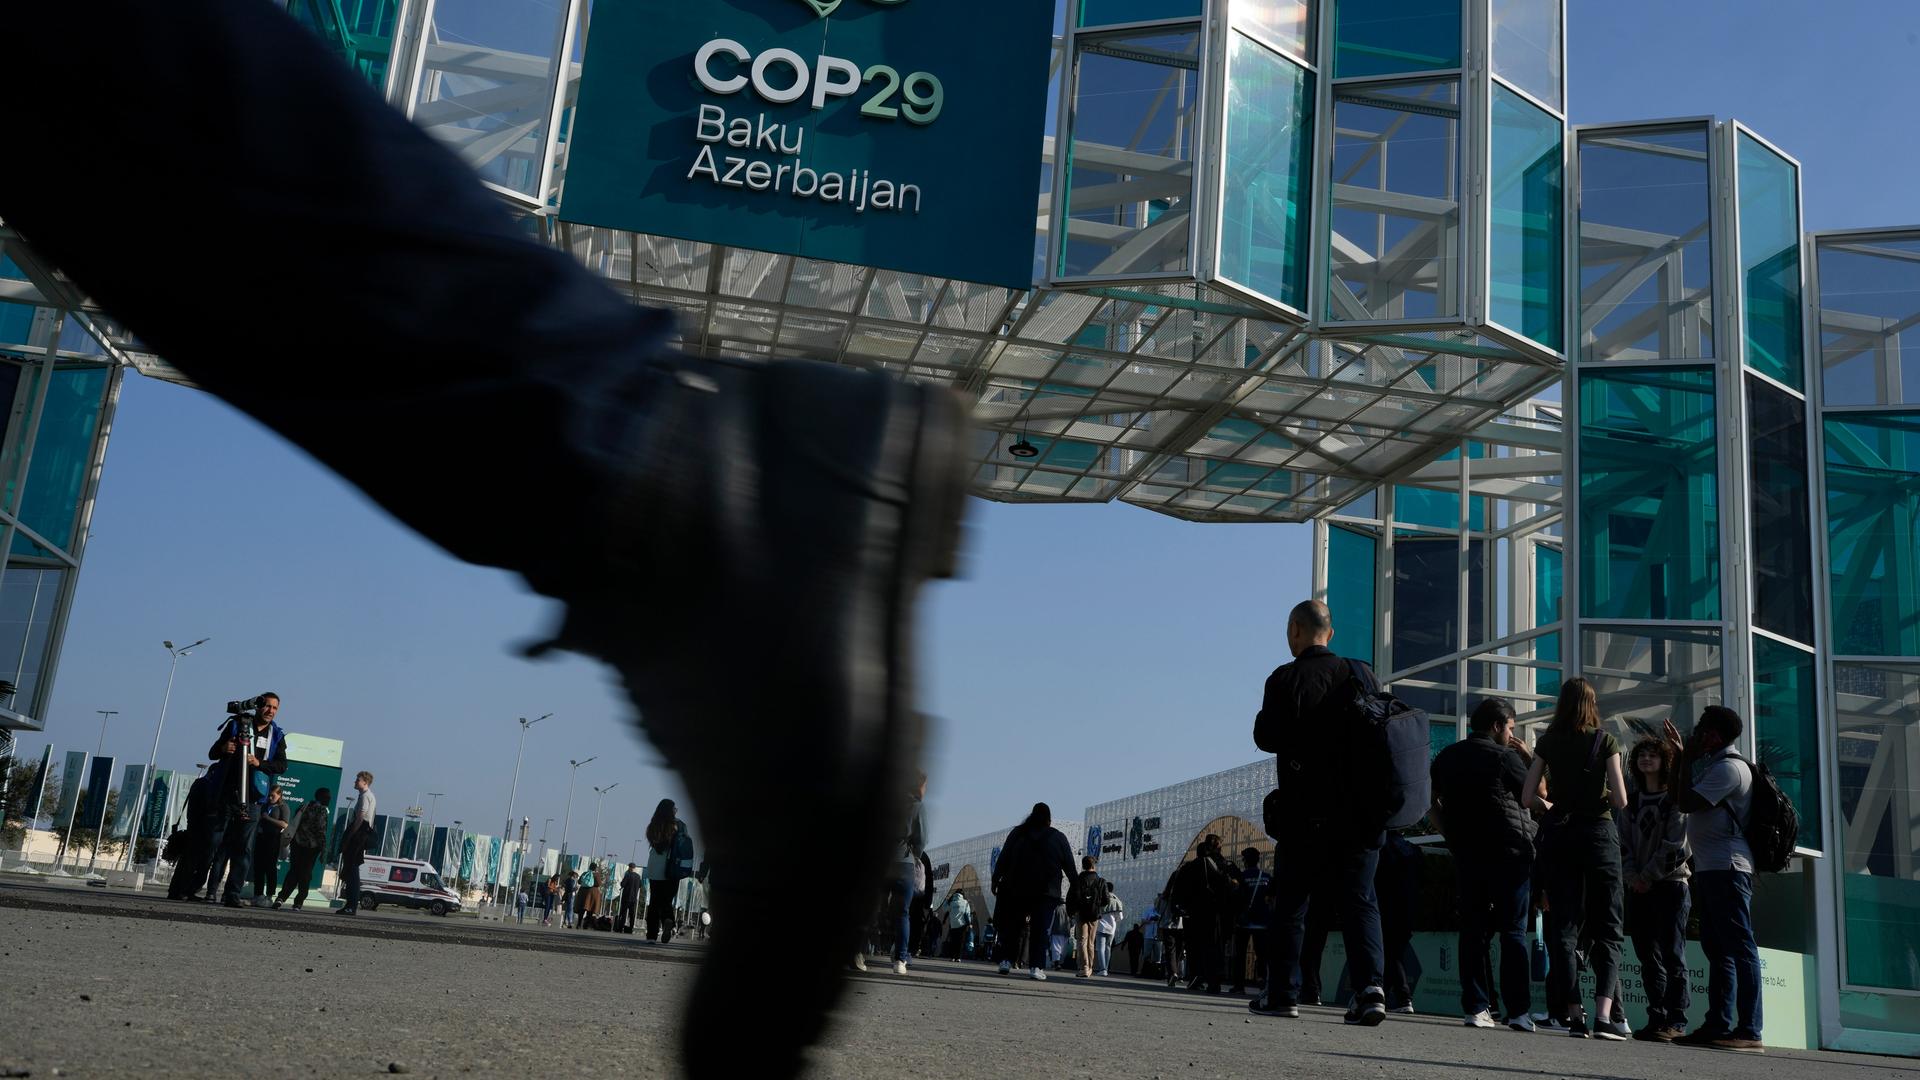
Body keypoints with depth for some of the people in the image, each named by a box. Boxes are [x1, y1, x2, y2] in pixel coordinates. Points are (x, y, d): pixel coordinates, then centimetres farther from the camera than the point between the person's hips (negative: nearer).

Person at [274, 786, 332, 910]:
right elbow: (321, 831, -12)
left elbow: (294, 824, 13)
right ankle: (298, 902, 2)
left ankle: (281, 898, -4)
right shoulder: (323, 811, -8)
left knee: (293, 872, 11)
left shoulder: (306, 806, 10)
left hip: (297, 843, 5)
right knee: (305, 874, 4)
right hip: (311, 846, -5)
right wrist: (323, 849, -8)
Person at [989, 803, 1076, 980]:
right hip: (1046, 892, -1)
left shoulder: (1017, 833, 7)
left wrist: (995, 880, 7)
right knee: (1040, 930, -2)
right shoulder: (1059, 838, 6)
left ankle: (1006, 961, 5)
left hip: (1015, 889, 1)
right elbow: (1069, 866, 4)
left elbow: (1003, 859, 4)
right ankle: (1036, 967, -11)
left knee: (1011, 926, 11)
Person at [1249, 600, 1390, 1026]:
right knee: (1360, 899, 4)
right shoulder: (1362, 674, 8)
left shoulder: (1286, 678, -8)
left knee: (1290, 901, 7)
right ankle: (1370, 984, -11)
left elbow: (1267, 737, -11)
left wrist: (1264, 717, 9)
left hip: (1307, 811, -4)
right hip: (1361, 810, 4)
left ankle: (1282, 993, 10)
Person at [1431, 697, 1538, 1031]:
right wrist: (1530, 759, 8)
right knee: (1513, 932, -1)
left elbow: (1433, 805, 16)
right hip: (1509, 853, -4)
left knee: (1473, 931, 5)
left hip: (1466, 854, 5)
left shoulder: (1446, 758, 12)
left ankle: (1476, 1008, 1)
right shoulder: (1504, 757, -6)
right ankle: (1518, 1010, -3)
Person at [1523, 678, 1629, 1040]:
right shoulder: (1605, 740, -2)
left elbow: (1528, 796, 1)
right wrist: (1603, 798, 13)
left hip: (1559, 834, 2)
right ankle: (1603, 1014, -11)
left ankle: (1574, 1016, 1)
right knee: (1607, 928, 2)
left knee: (1564, 925, 5)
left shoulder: (1548, 742, 4)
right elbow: (1621, 800, -8)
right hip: (1598, 833, -2)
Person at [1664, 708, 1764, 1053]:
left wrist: (1686, 759, -7)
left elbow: (1687, 803, -17)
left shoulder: (1730, 768, -12)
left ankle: (1749, 1031, -11)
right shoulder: (1715, 765, 20)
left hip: (1726, 869, -11)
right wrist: (1679, 758, 18)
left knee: (1739, 947, -11)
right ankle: (1719, 1025, 14)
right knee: (1717, 949, 11)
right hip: (1710, 869, 11)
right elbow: (1679, 800, 23)